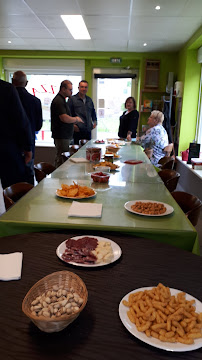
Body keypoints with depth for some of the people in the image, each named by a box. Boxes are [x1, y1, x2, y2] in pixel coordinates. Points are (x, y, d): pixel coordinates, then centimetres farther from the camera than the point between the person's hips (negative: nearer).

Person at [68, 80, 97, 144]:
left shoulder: (89, 100, 16)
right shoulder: (72, 99, -1)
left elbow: (93, 112, 30)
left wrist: (94, 121, 15)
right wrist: (72, 125, -13)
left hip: (88, 130, 5)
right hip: (77, 130, -5)